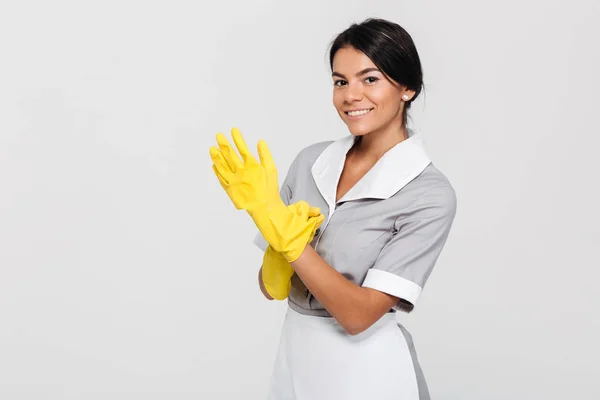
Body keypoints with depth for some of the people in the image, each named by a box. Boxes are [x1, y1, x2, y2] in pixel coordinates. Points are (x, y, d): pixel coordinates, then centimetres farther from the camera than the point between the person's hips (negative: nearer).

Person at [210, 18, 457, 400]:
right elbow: (271, 288, -1)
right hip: (293, 357, 5)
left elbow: (358, 315, -21)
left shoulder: (430, 194, -16)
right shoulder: (310, 160, -3)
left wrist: (282, 227, -24)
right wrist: (282, 244, -21)